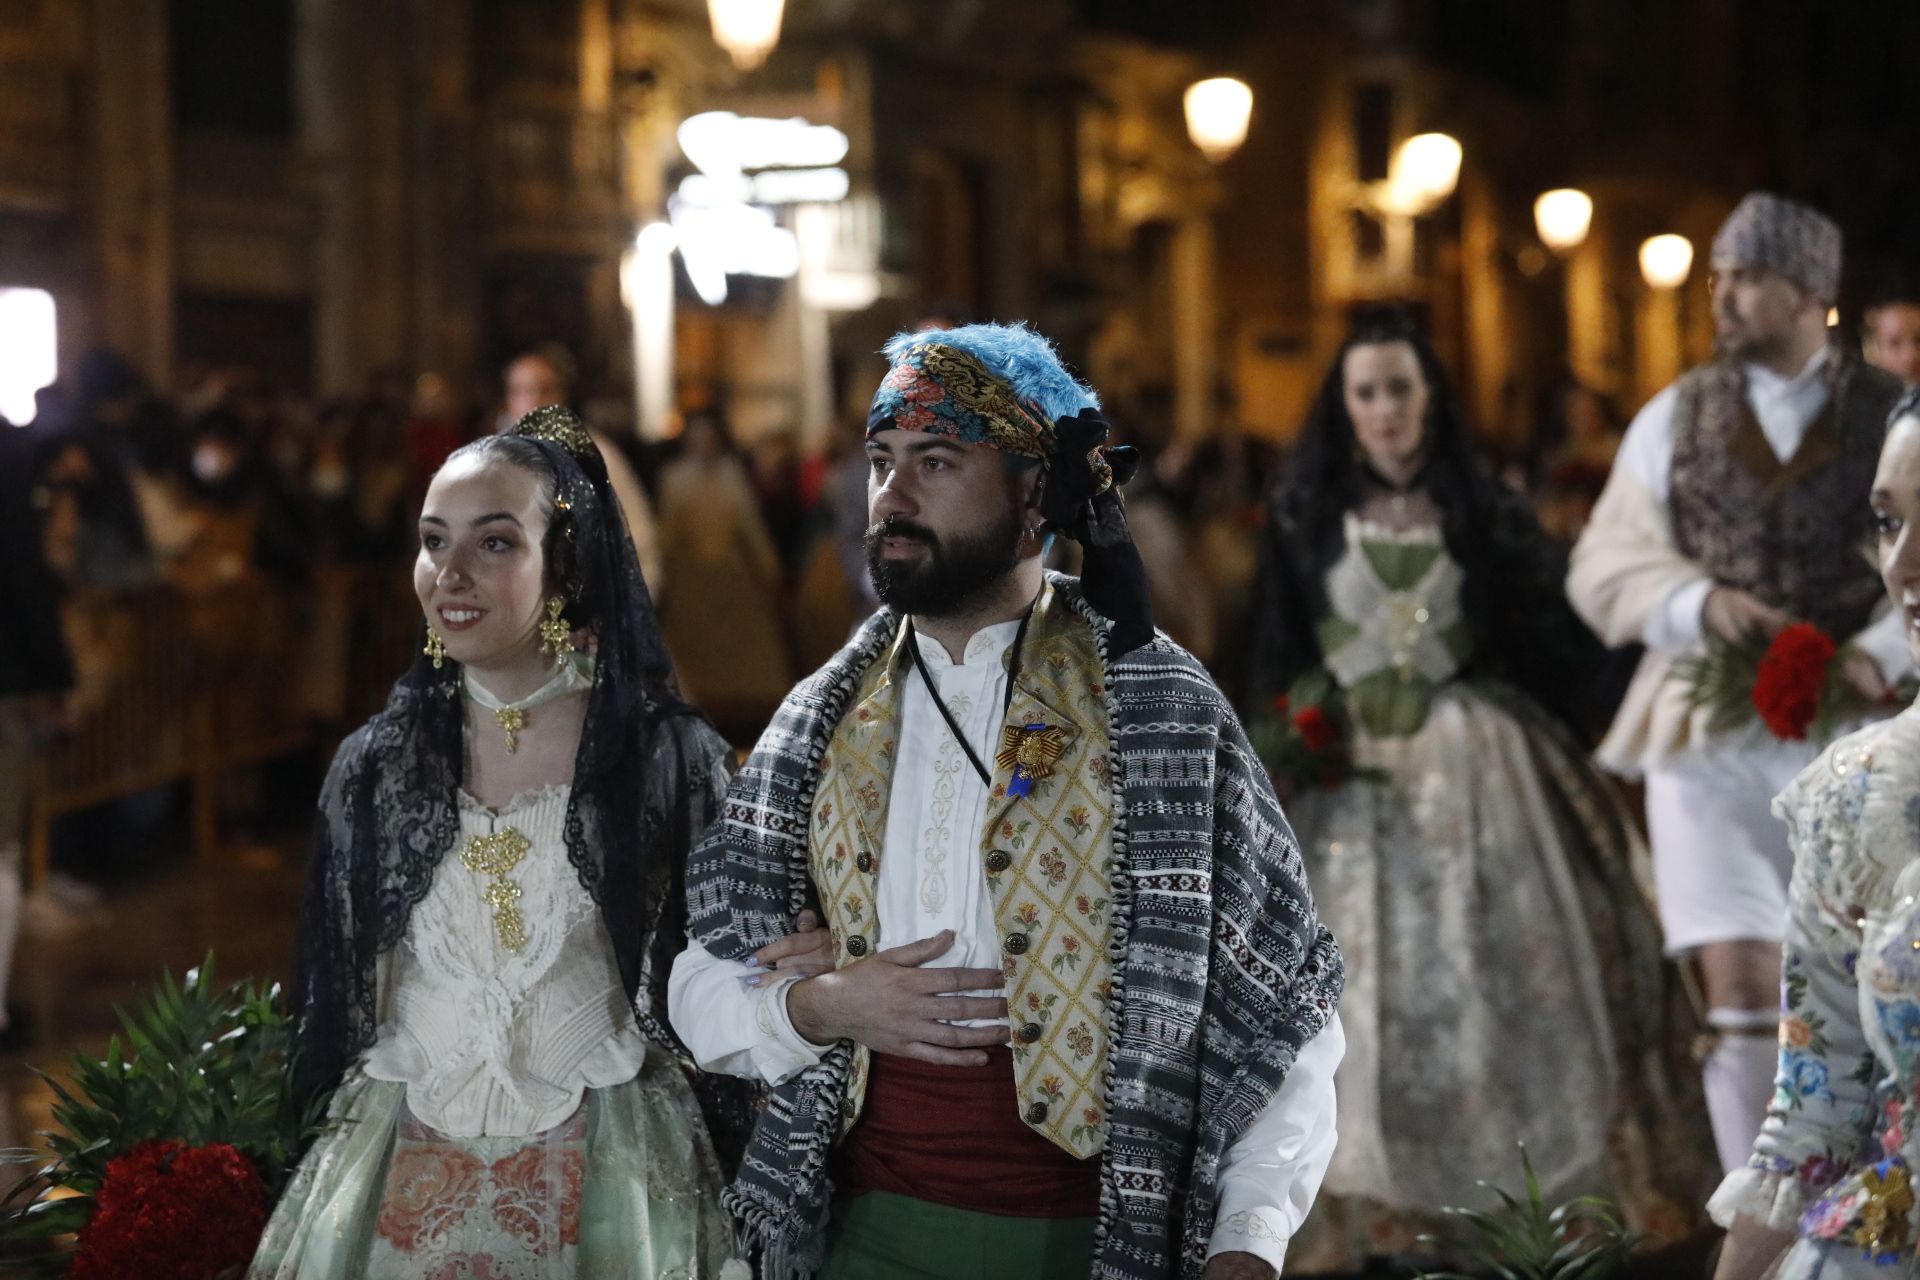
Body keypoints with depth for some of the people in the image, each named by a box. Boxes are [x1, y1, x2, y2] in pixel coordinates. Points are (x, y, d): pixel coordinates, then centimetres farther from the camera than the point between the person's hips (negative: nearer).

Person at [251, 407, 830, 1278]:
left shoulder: (666, 756, -6)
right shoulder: (376, 766, 2)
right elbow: (334, 1007, 9)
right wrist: (334, 1168, 8)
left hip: (605, 1186, -3)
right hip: (400, 1187, 3)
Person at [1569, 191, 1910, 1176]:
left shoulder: (1890, 419, 3)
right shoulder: (1675, 418, 8)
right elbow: (1606, 566, 4)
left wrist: (1881, 653, -20)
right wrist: (1702, 601, -14)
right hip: (1709, 733, 0)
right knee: (1741, 990, -10)